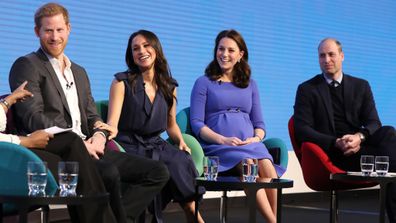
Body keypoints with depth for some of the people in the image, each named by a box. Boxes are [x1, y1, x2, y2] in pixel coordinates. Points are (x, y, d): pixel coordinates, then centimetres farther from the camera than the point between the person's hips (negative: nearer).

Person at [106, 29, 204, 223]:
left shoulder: (169, 86, 14)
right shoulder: (122, 82, 2)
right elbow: (112, 123, -6)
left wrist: (181, 141, 5)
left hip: (156, 146, 4)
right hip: (129, 146, -4)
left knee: (182, 160, -30)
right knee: (176, 164, -31)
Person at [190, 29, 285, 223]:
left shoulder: (250, 85, 23)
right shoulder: (204, 83, 12)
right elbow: (196, 123, 2)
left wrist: (256, 138, -4)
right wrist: (222, 139, -13)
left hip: (251, 144, 3)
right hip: (218, 146, -3)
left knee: (267, 167, -33)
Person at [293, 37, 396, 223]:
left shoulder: (361, 86, 18)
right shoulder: (307, 89, 9)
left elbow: (373, 123, 7)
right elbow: (302, 130, -2)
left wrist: (359, 137, -19)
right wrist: (337, 143, -19)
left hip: (360, 146, 4)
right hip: (332, 153, -3)